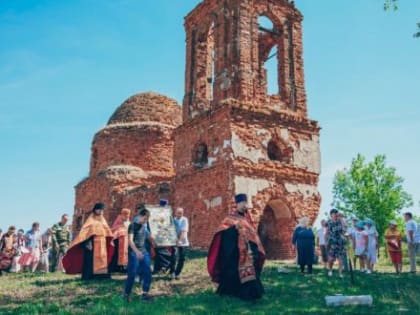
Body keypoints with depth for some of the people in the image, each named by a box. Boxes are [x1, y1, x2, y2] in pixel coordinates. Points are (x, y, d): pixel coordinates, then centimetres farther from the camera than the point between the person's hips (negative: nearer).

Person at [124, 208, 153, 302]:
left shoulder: (145, 225, 8)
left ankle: (145, 293, 9)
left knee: (148, 272, 1)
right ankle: (126, 294, 13)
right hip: (134, 253, -7)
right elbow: (130, 240, -23)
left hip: (144, 251, 7)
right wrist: (137, 251, -34)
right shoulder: (133, 225, -13)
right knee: (132, 274, -2)